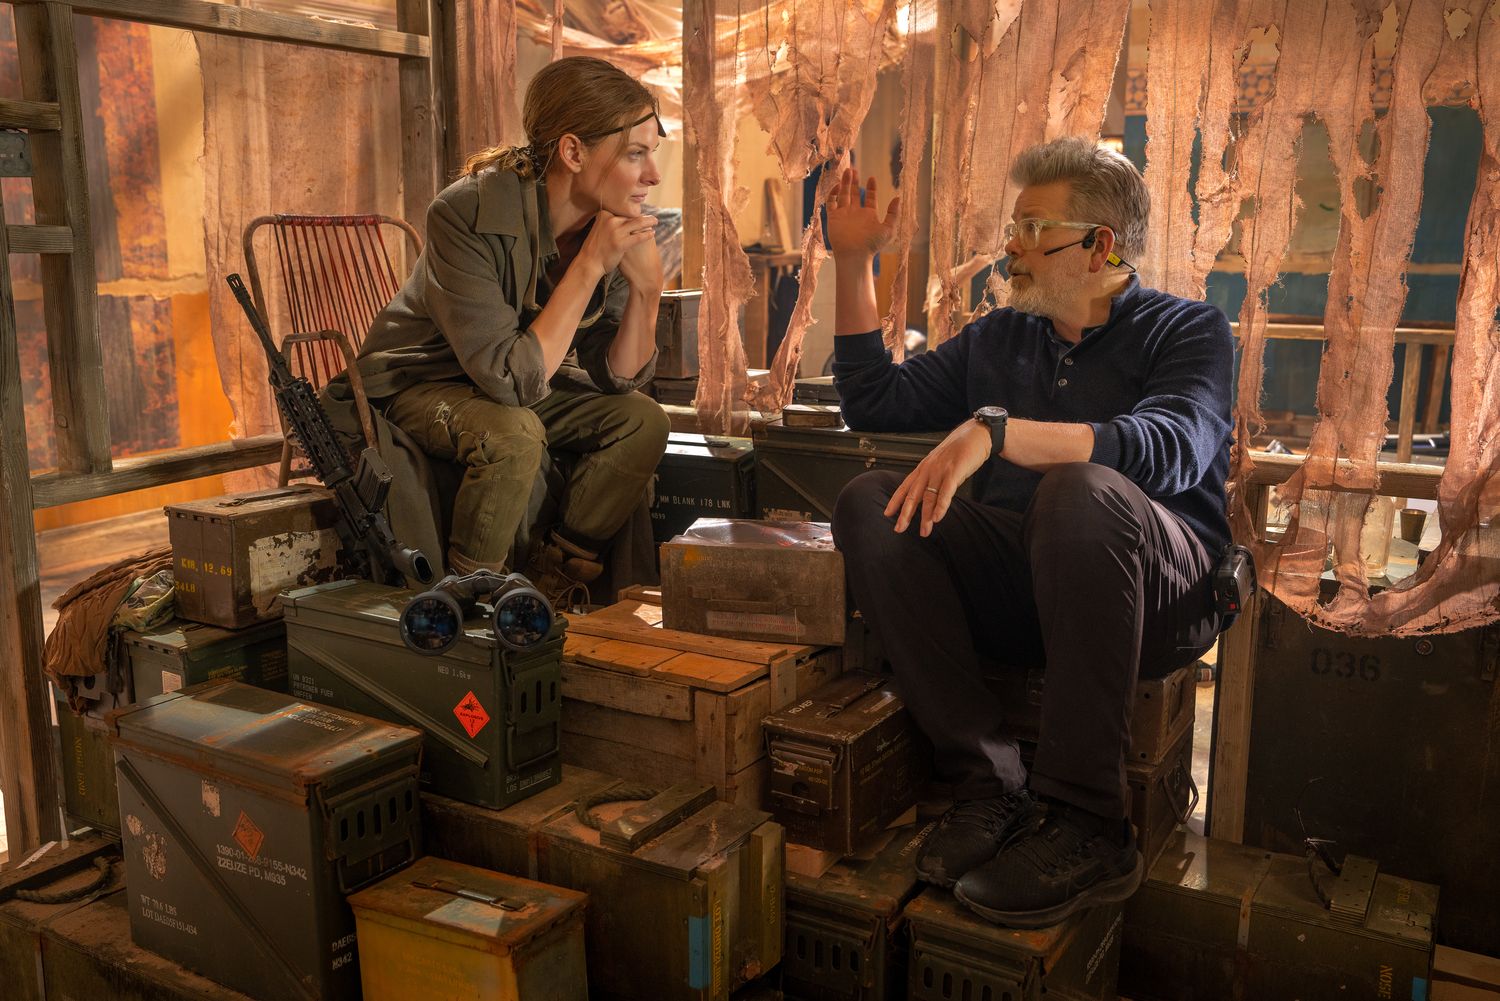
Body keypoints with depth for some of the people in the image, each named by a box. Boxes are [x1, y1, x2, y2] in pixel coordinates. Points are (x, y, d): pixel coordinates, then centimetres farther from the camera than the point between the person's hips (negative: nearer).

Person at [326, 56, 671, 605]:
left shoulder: (613, 222, -12)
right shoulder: (470, 213, -30)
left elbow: (618, 378, -10)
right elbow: (513, 380, -35)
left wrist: (646, 287, -26)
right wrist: (589, 266, -35)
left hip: (514, 385, 6)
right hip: (421, 384, -6)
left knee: (642, 420, -14)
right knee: (512, 434, -35)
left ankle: (549, 585, -2)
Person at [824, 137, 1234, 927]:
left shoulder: (1188, 331, 4)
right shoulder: (997, 339, 21)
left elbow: (1172, 449, -18)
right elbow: (874, 401, 23)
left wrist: (995, 431, -30)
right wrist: (853, 263, 16)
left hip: (1159, 595, -4)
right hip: (1016, 591, 5)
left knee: (1081, 491, -36)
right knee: (868, 503, -17)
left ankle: (1085, 823, -29)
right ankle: (987, 779, -23)